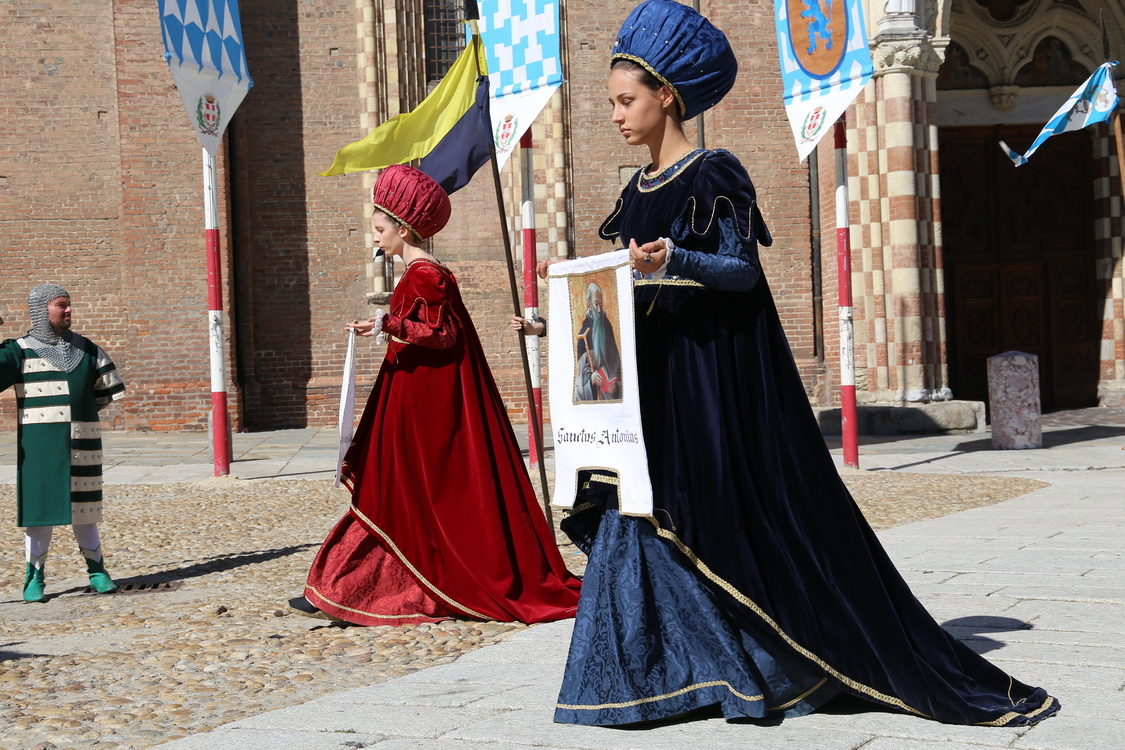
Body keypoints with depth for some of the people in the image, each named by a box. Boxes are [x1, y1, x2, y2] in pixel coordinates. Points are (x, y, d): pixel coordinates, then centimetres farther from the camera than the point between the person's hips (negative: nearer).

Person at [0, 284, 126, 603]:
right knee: (40, 508, -1)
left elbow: (108, 391, 18)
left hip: (81, 444, 3)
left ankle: (97, 571, 19)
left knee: (82, 509, 8)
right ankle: (34, 579, 9)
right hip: (39, 446, -3)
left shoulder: (86, 350, 10)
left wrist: (77, 409, 11)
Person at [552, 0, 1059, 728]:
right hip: (654, 374, 8)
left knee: (761, 516, -5)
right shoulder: (639, 189, 15)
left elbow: (743, 269, -14)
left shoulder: (713, 174, -9)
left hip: (715, 373, -8)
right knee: (643, 513, 2)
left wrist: (674, 260, -30)